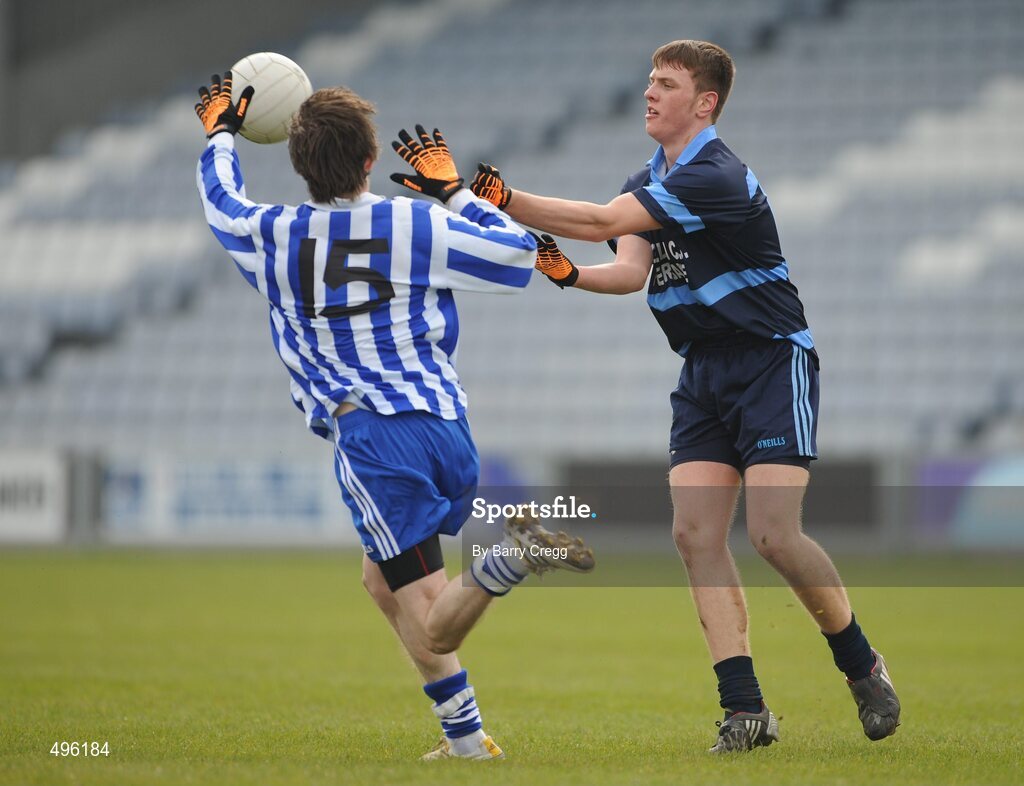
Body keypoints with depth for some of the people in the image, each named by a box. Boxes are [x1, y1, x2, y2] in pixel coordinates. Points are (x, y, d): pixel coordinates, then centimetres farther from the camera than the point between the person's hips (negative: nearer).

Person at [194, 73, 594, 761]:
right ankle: (462, 737, 16)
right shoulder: (417, 224, 4)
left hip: (369, 433, -3)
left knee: (428, 624, -6)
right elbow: (518, 252, 14)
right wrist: (454, 191, 26)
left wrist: (222, 134, 46)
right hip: (449, 425, 4)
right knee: (380, 577, 24)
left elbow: (220, 200, 27)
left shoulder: (272, 236, 5)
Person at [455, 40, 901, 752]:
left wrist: (504, 199, -31)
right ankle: (746, 709, -4)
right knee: (695, 533, -6)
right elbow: (631, 270, -6)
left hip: (772, 362, -8)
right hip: (703, 373, 8)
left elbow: (604, 222, -29)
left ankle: (862, 665, 7)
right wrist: (569, 274, -26)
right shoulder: (648, 184, 9)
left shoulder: (716, 177, -21)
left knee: (774, 534, -16)